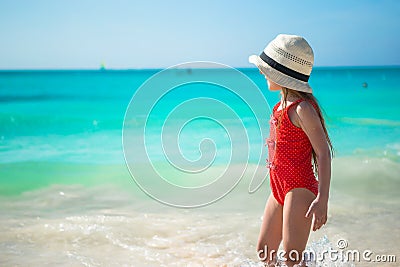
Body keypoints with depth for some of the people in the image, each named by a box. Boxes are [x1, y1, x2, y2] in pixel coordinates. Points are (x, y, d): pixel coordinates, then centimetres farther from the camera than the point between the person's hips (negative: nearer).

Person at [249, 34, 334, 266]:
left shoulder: (302, 108, -16)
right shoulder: (282, 105, 10)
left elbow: (324, 153, -18)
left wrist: (322, 199, -24)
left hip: (300, 190, -9)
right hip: (279, 190, 9)